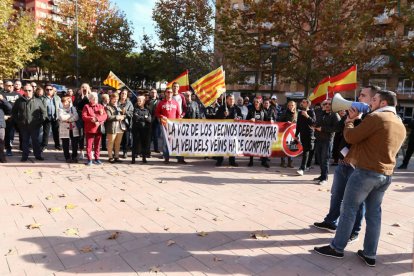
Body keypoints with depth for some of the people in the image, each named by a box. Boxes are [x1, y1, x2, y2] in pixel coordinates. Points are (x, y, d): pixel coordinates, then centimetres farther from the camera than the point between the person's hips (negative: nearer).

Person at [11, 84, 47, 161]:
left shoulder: (37, 101, 2)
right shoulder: (19, 101, 5)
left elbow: (44, 111, 6)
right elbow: (14, 111, 15)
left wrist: (41, 120, 0)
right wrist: (17, 120, 7)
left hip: (35, 125, -1)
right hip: (23, 126, 1)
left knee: (35, 140, 5)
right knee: (25, 141, 8)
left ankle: (38, 155, 14)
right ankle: (25, 156, 16)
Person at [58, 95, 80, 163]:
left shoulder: (73, 108, 9)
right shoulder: (60, 109, 5)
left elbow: (76, 117, -7)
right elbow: (61, 117, -15)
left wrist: (67, 119, -14)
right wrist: (71, 115, -9)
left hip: (74, 129, 1)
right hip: (64, 130, -1)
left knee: (75, 144, 5)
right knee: (65, 145, 4)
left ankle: (74, 157, 19)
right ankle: (67, 157, 17)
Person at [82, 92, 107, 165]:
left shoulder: (100, 106, 10)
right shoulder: (86, 106, 2)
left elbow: (105, 116, -2)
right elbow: (84, 116, -9)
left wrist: (97, 118, -18)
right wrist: (92, 119, -22)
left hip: (98, 129, 3)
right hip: (89, 129, -2)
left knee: (97, 145, 9)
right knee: (89, 145, 1)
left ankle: (96, 159, 18)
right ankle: (89, 159, 9)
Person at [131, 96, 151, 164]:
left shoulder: (147, 110, 10)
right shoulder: (136, 109, 7)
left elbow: (150, 119, -3)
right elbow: (135, 117, -10)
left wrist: (140, 118, -9)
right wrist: (144, 118, -5)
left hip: (146, 129, 1)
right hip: (137, 129, -1)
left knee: (145, 143, 2)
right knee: (136, 143, -2)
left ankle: (144, 157, 12)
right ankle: (133, 158, 3)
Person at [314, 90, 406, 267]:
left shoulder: (376, 117, -12)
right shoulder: (400, 125, 15)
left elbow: (350, 137, -11)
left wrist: (349, 120, 5)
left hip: (366, 171, -8)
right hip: (386, 175, 8)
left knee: (349, 209, 1)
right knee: (374, 213, 12)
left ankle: (337, 248, 10)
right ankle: (369, 255, 19)